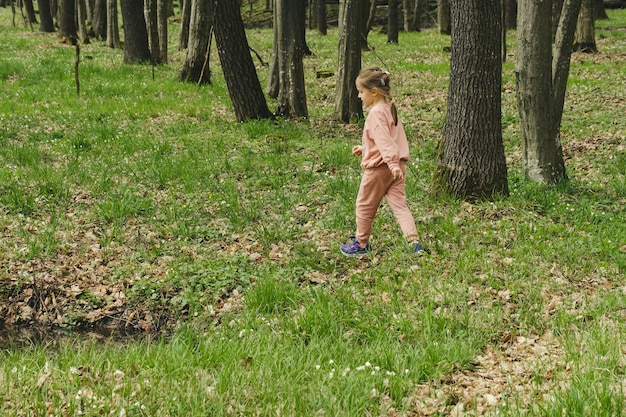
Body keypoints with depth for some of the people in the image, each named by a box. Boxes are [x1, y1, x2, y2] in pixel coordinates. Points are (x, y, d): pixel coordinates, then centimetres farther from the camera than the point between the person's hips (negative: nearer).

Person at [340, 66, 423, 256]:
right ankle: (414, 242, -10)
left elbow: (384, 140, -29)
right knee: (399, 204, 4)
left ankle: (361, 244, 23)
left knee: (364, 205, 10)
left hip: (379, 168, -8)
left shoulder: (376, 113, -17)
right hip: (397, 166, 8)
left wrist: (392, 163, -37)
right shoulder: (390, 108, 12)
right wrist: (364, 148, 29)